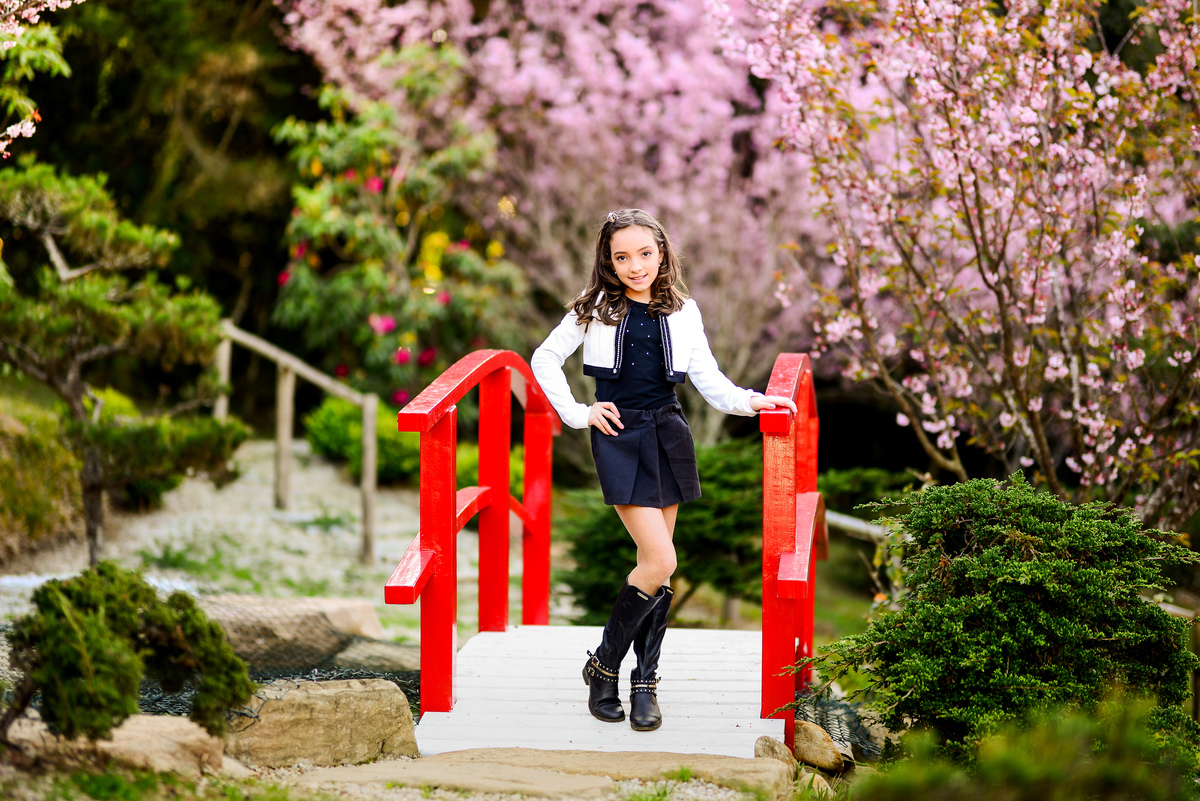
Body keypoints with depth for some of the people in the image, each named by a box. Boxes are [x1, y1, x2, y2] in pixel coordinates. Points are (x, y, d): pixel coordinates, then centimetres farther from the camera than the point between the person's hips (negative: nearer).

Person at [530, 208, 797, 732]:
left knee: (658, 567, 4)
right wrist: (577, 414, 2)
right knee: (659, 561, -15)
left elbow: (707, 378, 6)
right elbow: (544, 359, 9)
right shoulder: (596, 308, 1)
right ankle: (603, 666, 1)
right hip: (620, 438, -3)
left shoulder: (682, 312, 7)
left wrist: (747, 400, -12)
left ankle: (645, 683, 12)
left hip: (668, 435, 4)